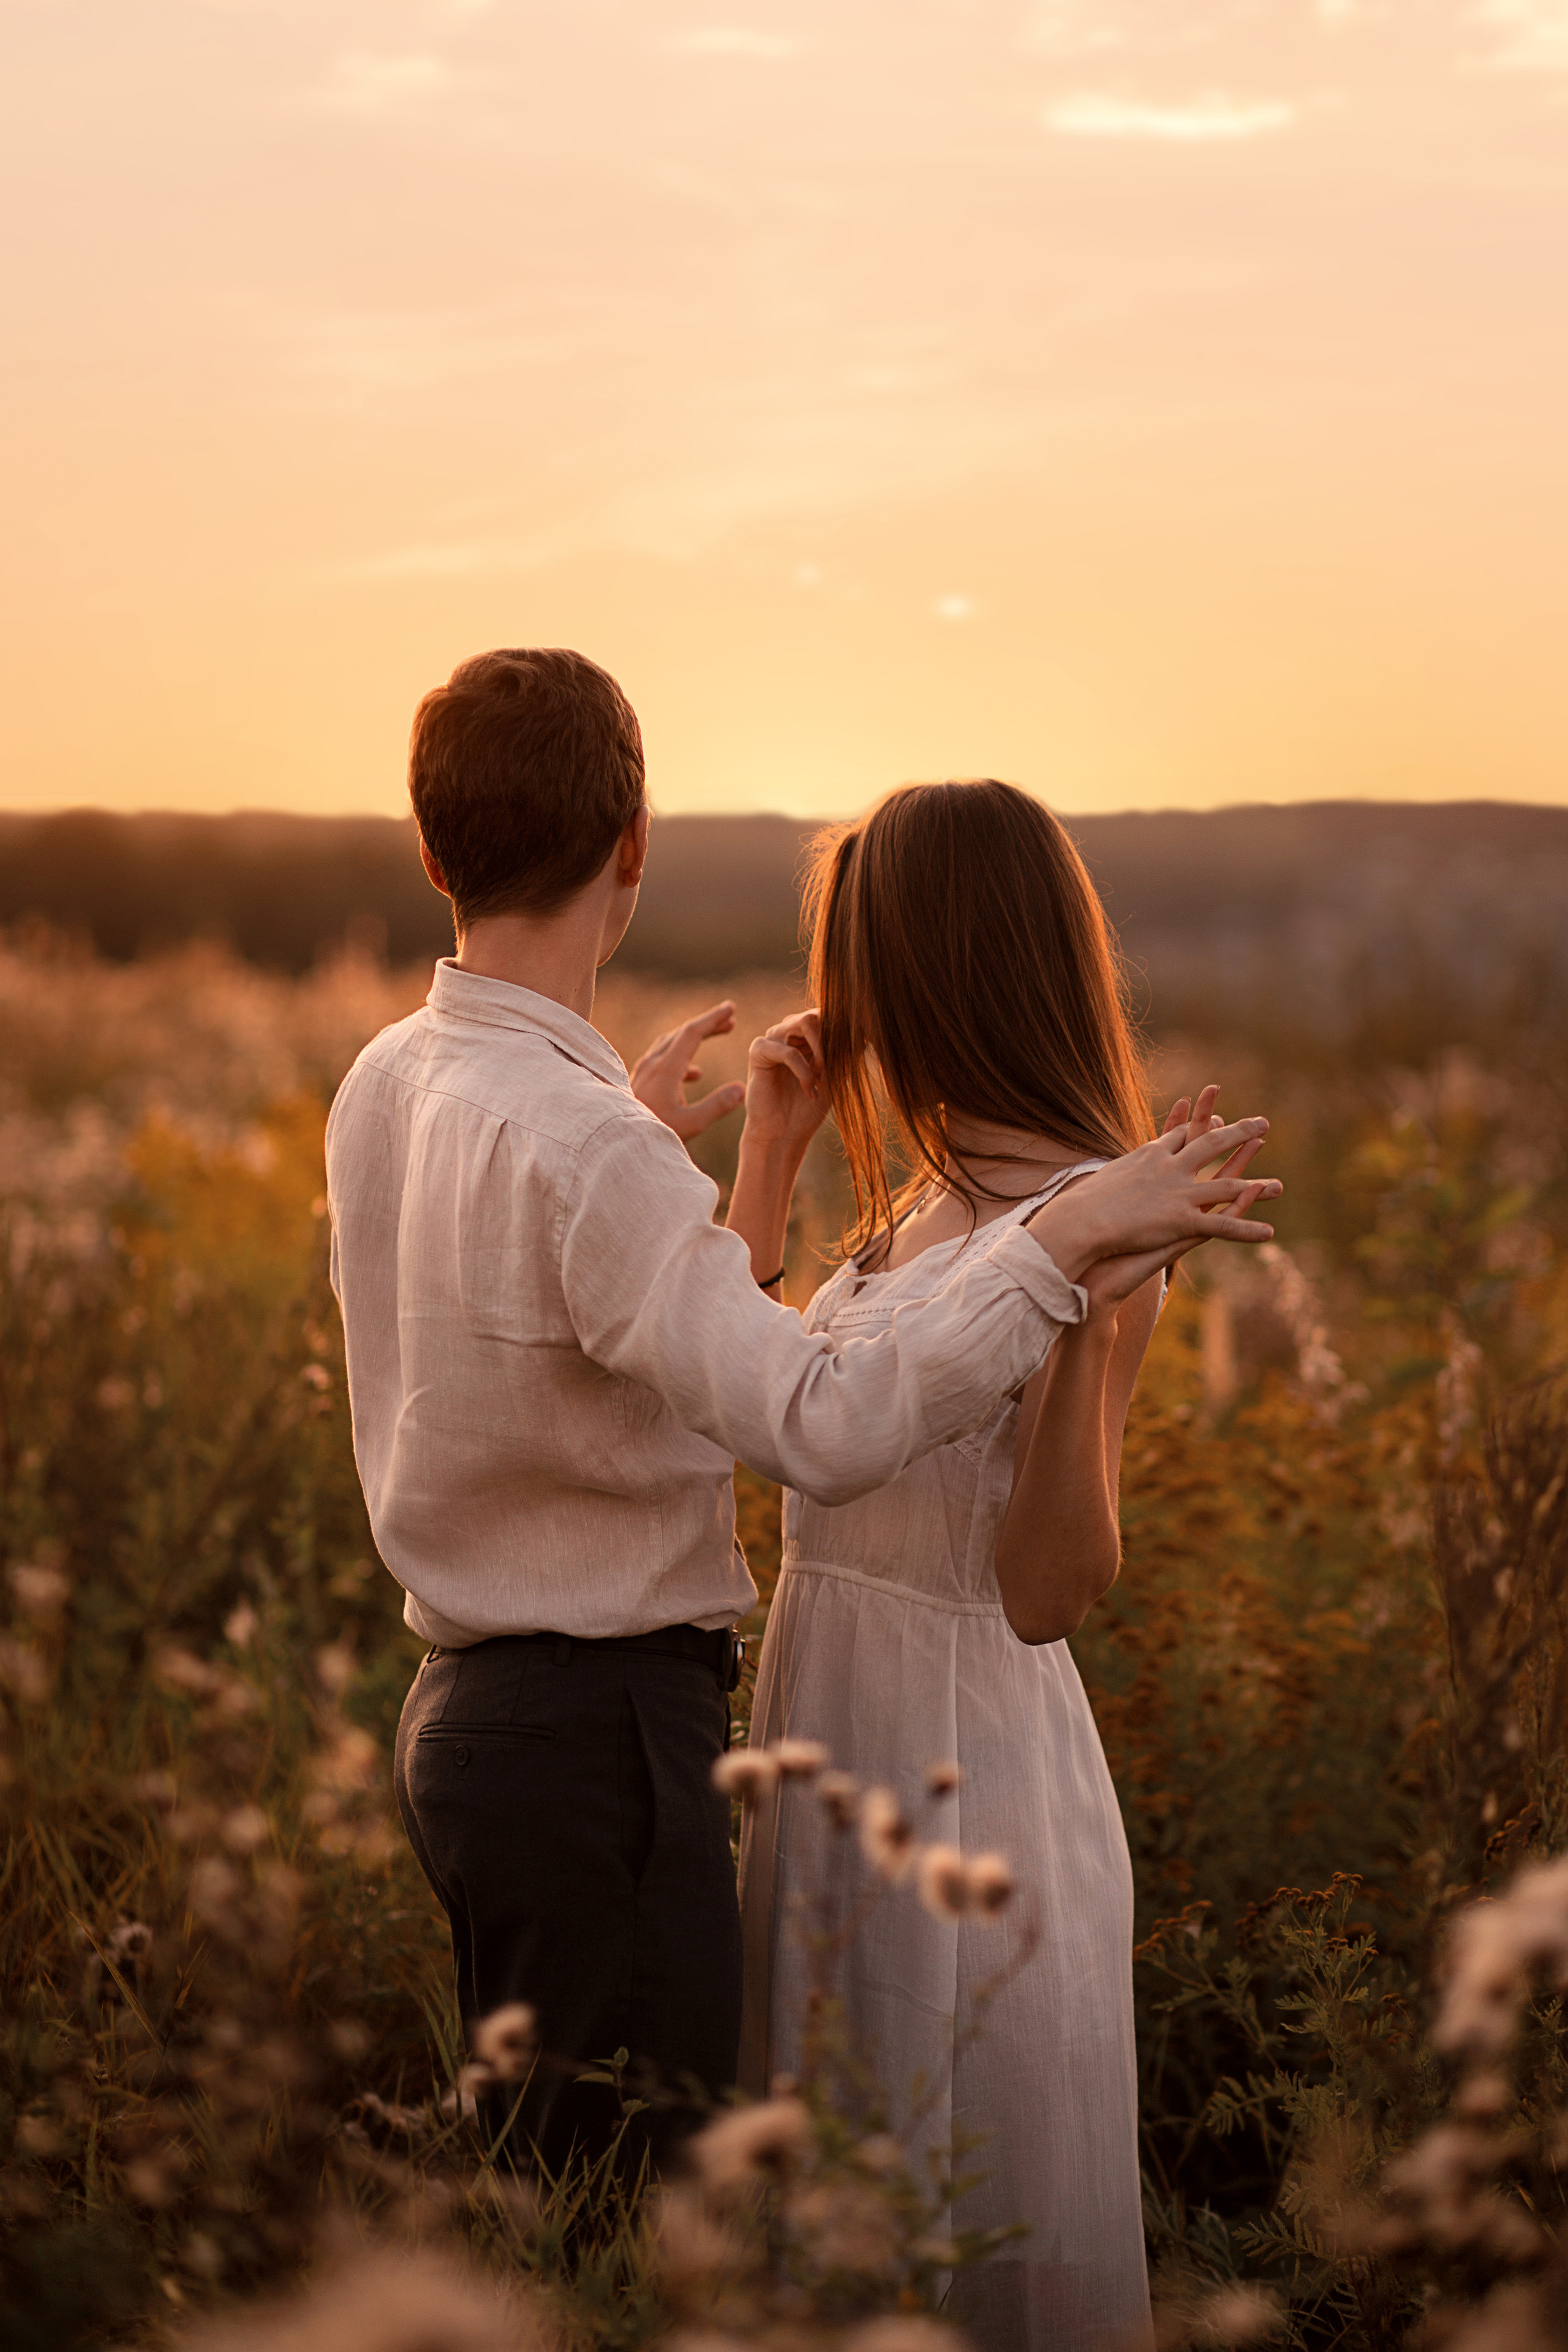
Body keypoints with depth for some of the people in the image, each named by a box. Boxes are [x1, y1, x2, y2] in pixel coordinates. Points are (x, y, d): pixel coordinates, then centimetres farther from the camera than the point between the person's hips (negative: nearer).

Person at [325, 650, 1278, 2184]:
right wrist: (1064, 1241, -24)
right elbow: (828, 1428, -31)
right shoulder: (577, 1145, -22)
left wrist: (720, 1173, 26)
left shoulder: (383, 1088, 7)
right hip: (597, 1733, -10)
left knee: (529, 2188, 19)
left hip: (467, 1709, 10)